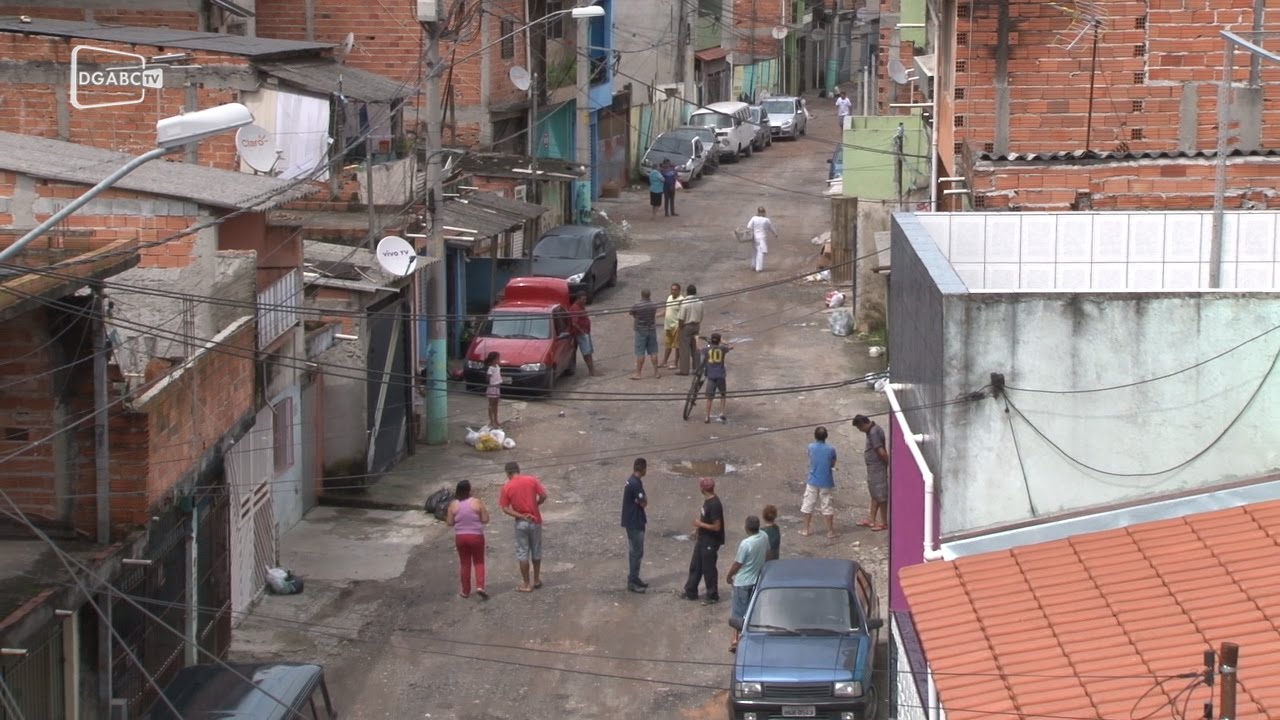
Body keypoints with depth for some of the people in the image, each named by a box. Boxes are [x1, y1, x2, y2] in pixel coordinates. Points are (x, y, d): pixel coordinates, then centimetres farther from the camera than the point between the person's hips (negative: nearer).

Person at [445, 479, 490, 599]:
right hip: (476, 536, -2)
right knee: (479, 562, 10)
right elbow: (485, 520, -9)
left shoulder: (453, 505, -5)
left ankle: (466, 591, 17)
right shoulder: (477, 502, -12)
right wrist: (485, 511, 10)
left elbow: (450, 523, 0)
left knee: (465, 563, 13)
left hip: (460, 537, 2)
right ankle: (480, 586, -8)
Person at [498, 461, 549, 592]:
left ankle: (527, 585, 7)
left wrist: (521, 516, -13)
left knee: (523, 553, 6)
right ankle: (537, 580, 27)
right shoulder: (532, 480, -5)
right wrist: (535, 505, 10)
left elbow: (505, 508, -12)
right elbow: (543, 496, -7)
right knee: (536, 551, 16)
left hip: (521, 523, -2)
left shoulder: (507, 488, -8)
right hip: (535, 520, 2)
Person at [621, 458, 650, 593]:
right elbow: (644, 503, -18)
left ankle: (634, 578, 24)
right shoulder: (636, 484, -23)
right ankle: (632, 582, 1)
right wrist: (645, 498, -1)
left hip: (633, 521, 10)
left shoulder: (632, 481, 9)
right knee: (637, 552, -4)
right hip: (635, 523, -10)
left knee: (634, 551, 17)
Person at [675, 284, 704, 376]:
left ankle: (684, 369, 3)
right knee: (695, 348, 15)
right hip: (696, 325, 6)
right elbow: (701, 316, 6)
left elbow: (682, 318, -17)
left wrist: (679, 328, -4)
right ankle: (697, 368, 19)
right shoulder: (700, 302, -2)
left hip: (686, 326, -6)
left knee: (685, 348, 1)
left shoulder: (684, 303, -19)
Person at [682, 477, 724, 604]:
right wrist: (697, 530, 17)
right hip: (702, 539, 9)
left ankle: (712, 596, 18)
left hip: (711, 542, -9)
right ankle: (691, 591, 31)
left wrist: (700, 524, -18)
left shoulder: (714, 505, -28)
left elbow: (716, 527, -26)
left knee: (708, 568, 4)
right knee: (695, 565, 18)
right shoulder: (707, 500, 2)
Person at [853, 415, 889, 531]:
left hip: (877, 468, -10)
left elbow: (881, 452, -26)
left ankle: (884, 523, 7)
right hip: (874, 467, 10)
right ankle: (871, 520, 24)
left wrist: (888, 463, -15)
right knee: (874, 495, 16)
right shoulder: (874, 429, 9)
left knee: (880, 495, -1)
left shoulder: (873, 433, -23)